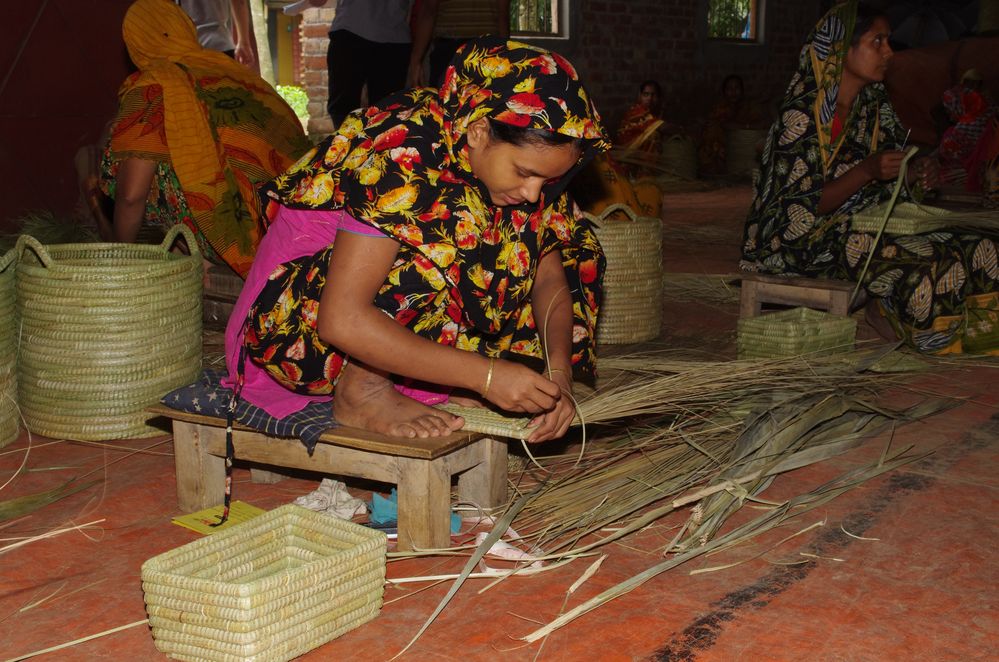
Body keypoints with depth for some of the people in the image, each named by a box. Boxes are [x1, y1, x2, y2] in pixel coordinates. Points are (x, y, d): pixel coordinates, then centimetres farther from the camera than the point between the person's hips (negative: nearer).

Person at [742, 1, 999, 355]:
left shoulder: (875, 106, 7)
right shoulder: (802, 114, -15)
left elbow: (886, 179, 14)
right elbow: (802, 209, -17)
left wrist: (915, 173, -8)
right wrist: (866, 171, -27)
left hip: (867, 224, 7)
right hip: (809, 241, -7)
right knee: (926, 262, -27)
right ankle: (883, 314, -3)